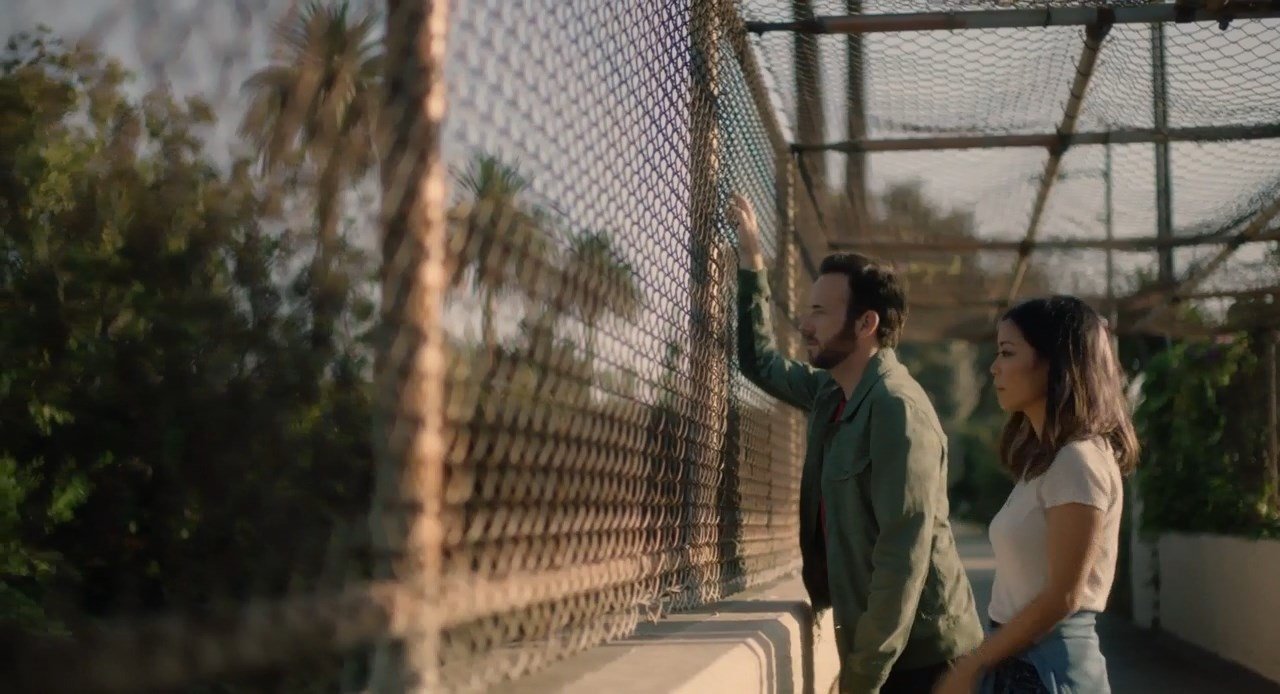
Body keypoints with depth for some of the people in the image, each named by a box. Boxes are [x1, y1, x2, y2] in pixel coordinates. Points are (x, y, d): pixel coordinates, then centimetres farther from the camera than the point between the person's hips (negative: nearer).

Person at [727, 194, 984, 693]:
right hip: (873, 648, 8)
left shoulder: (897, 408, -18)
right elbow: (760, 361, 25)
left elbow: (905, 551, -23)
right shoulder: (831, 392, 8)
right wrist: (751, 258, 16)